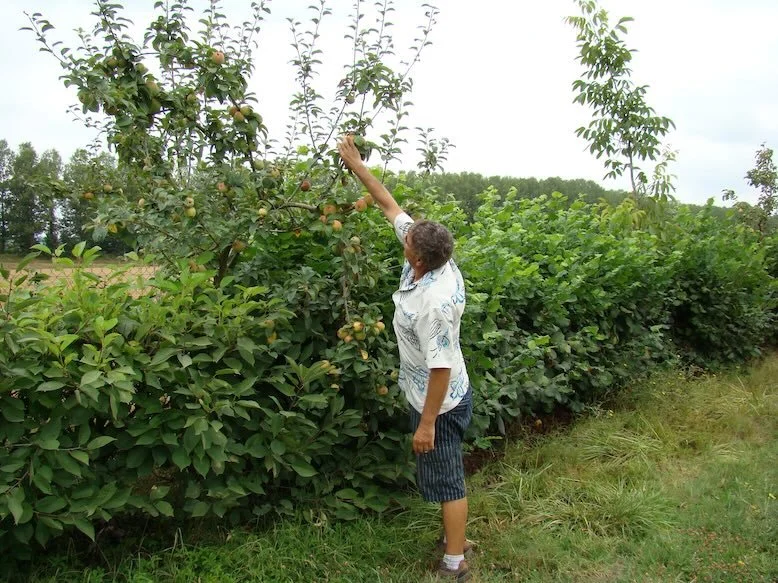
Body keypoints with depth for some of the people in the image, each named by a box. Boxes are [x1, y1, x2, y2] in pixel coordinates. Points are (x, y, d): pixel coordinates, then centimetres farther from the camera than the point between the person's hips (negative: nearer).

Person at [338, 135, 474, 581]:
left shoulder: (434, 304, -34)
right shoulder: (432, 259, -10)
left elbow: (441, 368, -29)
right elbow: (391, 205, -1)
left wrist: (427, 423, -22)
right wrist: (356, 164, 5)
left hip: (440, 403, -9)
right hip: (444, 395, 9)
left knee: (446, 479, 5)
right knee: (447, 475, 22)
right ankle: (457, 540, 39)